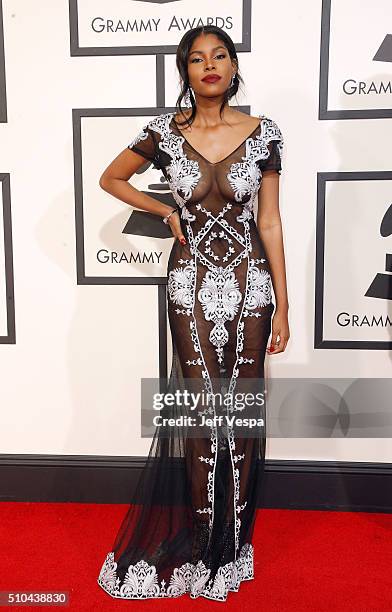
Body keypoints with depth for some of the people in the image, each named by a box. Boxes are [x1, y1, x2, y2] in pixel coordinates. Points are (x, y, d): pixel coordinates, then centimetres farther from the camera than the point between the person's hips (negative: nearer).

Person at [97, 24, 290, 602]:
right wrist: (167, 211, 5)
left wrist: (282, 306, 0)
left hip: (250, 284, 1)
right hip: (191, 286, 0)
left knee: (241, 413, 7)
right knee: (204, 412, 3)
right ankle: (206, 549, 25)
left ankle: (233, 542, 28)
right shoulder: (165, 131, 1)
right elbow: (111, 179, 16)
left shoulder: (263, 133, 2)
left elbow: (269, 221, 2)